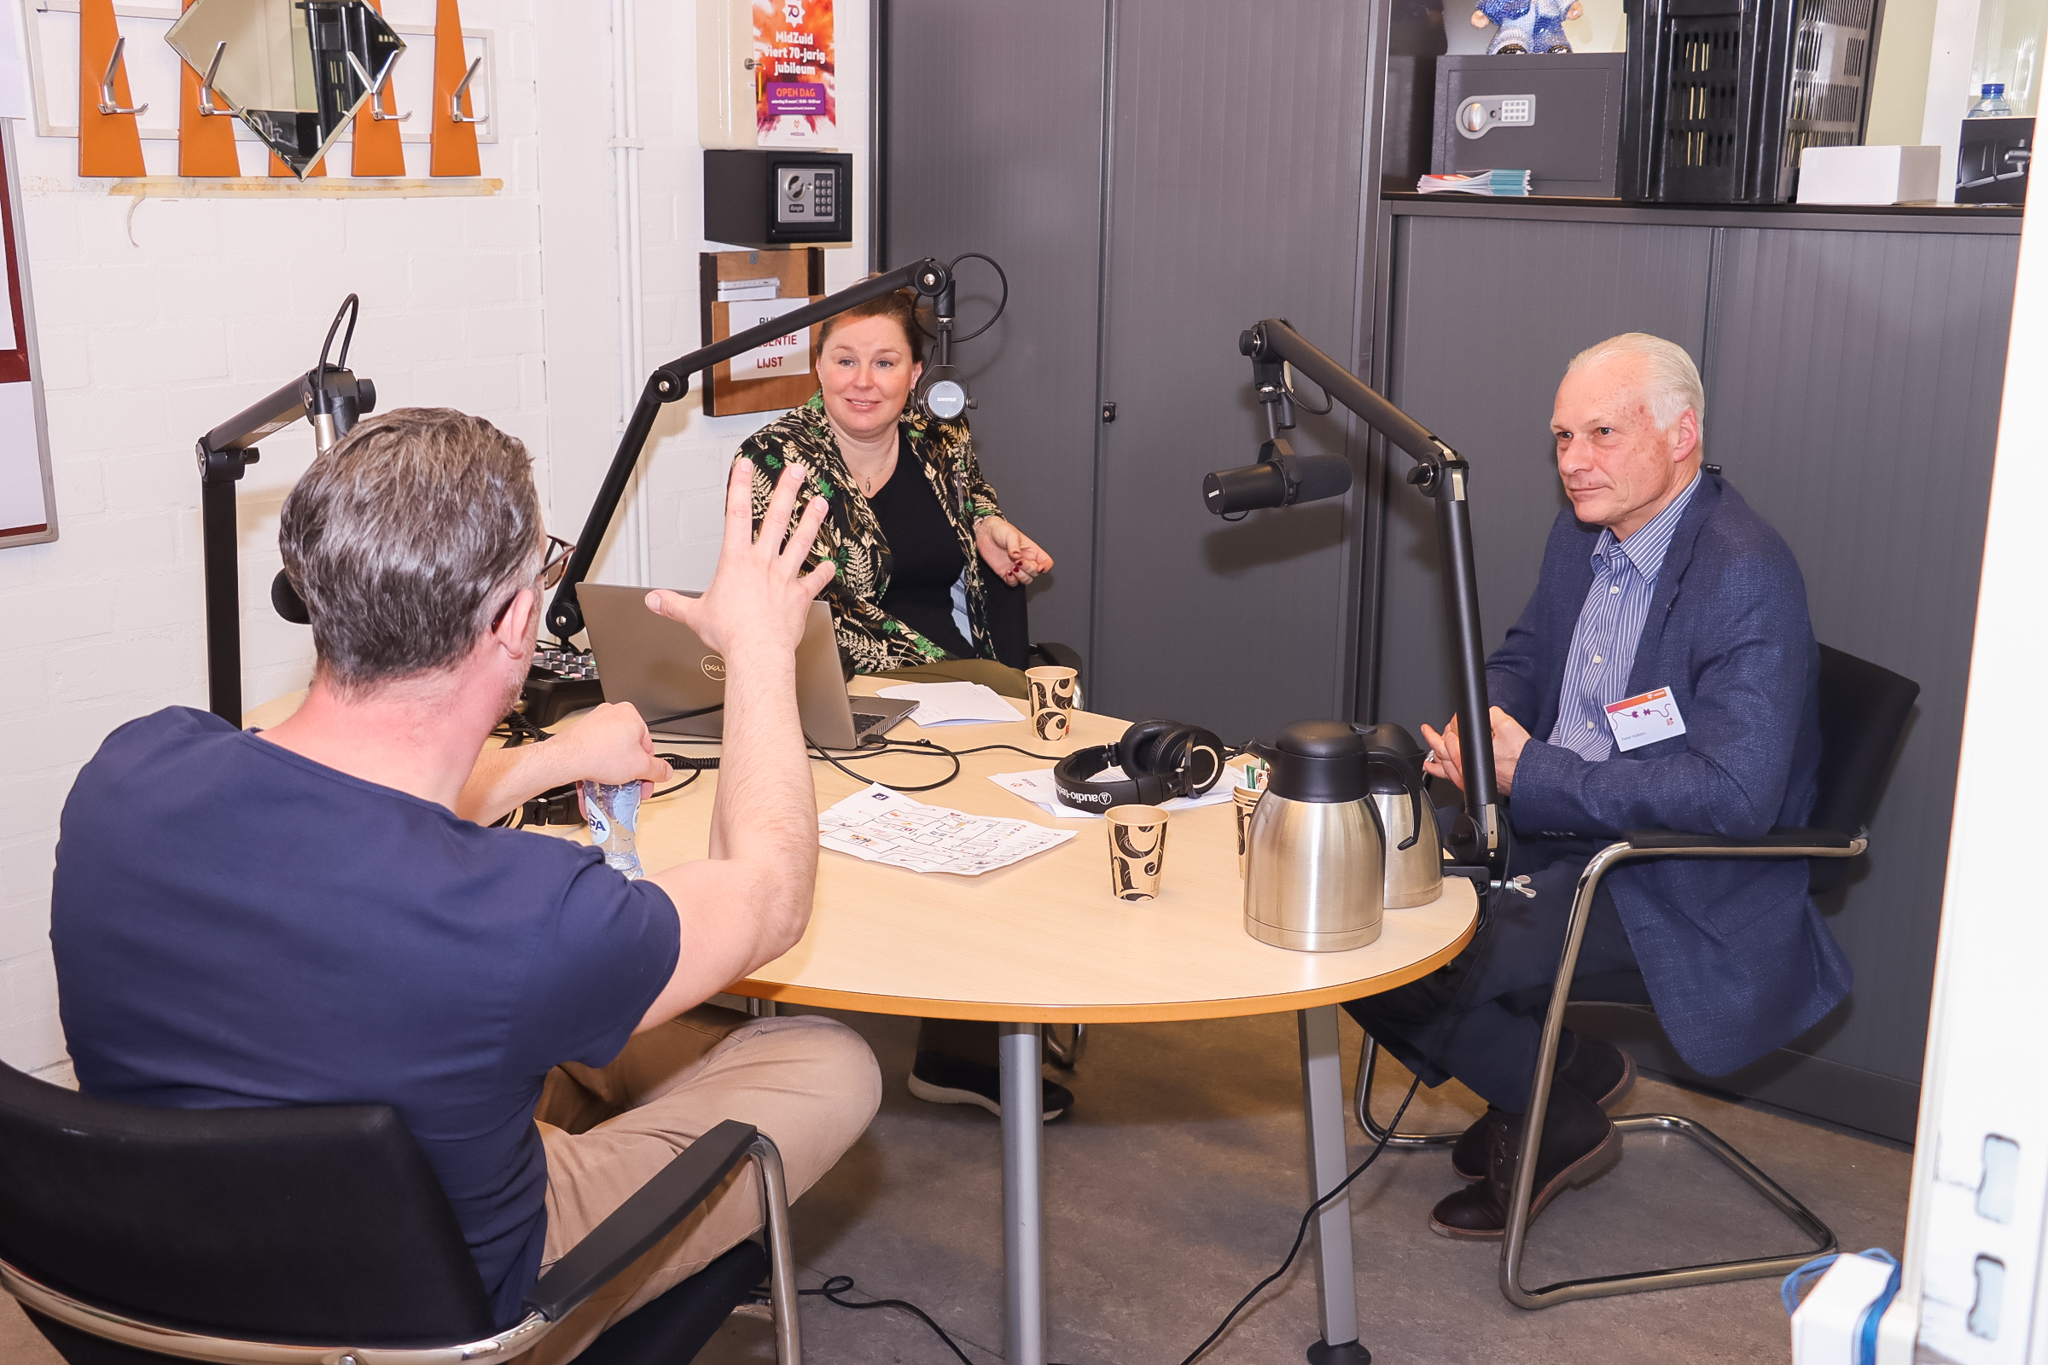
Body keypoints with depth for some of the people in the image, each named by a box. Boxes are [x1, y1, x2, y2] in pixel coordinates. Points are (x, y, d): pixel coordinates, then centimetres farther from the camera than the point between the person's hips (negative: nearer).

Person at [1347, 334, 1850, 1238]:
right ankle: (1536, 1083, 13)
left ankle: (1561, 1115, 8)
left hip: (1680, 889, -9)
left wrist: (1533, 774, -26)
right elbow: (1523, 656, 23)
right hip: (1556, 832, 9)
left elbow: (1736, 791, -28)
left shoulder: (1747, 576, -21)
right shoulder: (1581, 535, 7)